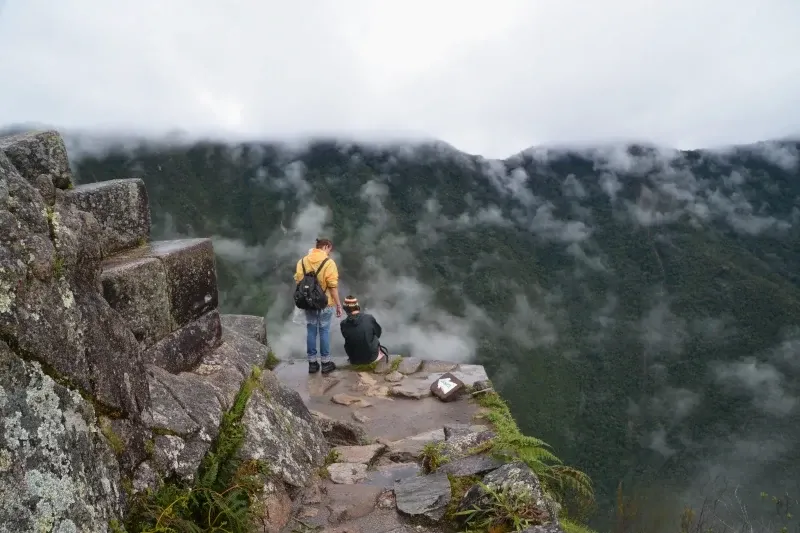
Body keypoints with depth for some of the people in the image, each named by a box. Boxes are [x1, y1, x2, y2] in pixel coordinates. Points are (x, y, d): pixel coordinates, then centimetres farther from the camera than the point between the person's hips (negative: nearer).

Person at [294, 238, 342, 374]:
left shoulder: (302, 261, 1)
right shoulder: (329, 262, -14)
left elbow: (298, 282, 4)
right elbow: (333, 286, -15)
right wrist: (338, 304, -7)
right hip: (325, 303, -4)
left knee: (311, 331, 11)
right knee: (324, 331, 6)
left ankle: (312, 363, 17)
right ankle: (325, 363, 13)